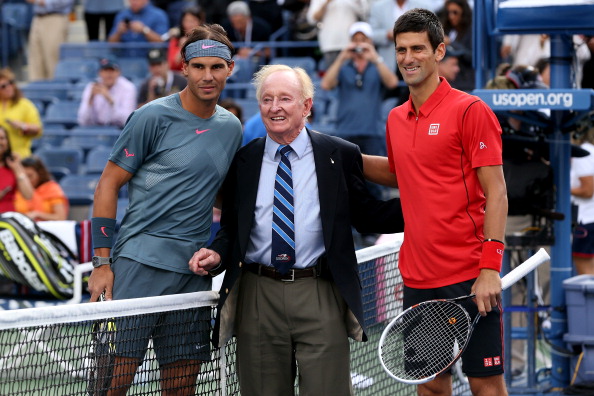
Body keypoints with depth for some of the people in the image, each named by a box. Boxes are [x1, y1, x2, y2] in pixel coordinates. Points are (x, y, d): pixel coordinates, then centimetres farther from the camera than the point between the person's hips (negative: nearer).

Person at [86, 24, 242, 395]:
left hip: (195, 270, 6)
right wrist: (102, 262, -9)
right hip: (140, 264, -6)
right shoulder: (153, 117, -5)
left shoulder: (231, 127, 12)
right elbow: (109, 184, -3)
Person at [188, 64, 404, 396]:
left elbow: (367, 216, 8)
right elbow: (231, 228, 16)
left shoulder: (341, 155, 5)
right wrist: (217, 255, -4)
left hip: (321, 296, -2)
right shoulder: (244, 161, 11)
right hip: (258, 296, 2)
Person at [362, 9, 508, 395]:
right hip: (418, 277, 6)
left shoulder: (470, 111, -8)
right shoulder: (396, 119, 11)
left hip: (469, 278, -6)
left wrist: (490, 267, -18)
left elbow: (496, 193, -11)